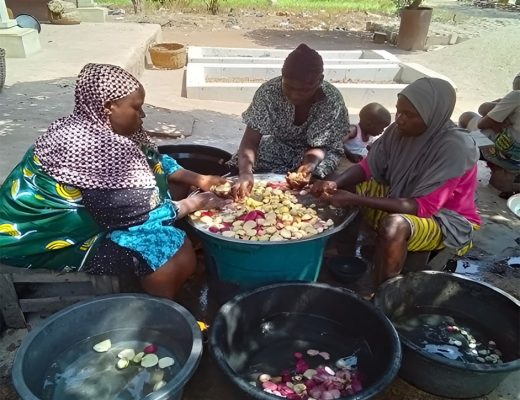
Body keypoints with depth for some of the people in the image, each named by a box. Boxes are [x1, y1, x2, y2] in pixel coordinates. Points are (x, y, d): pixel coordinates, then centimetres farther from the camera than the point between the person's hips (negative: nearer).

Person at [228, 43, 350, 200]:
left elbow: (318, 146, -22)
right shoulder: (268, 92, -26)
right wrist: (245, 172, -47)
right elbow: (250, 140, -27)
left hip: (318, 153, -1)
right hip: (278, 147, 1)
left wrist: (308, 167, -46)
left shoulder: (332, 101, -28)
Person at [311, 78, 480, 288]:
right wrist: (335, 184, -25)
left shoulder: (454, 148, -28)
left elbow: (423, 207, -32)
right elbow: (368, 166, -3)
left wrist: (357, 200, -37)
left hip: (447, 220, -7)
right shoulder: (400, 130, -11)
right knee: (344, 188, -4)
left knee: (394, 225, -38)